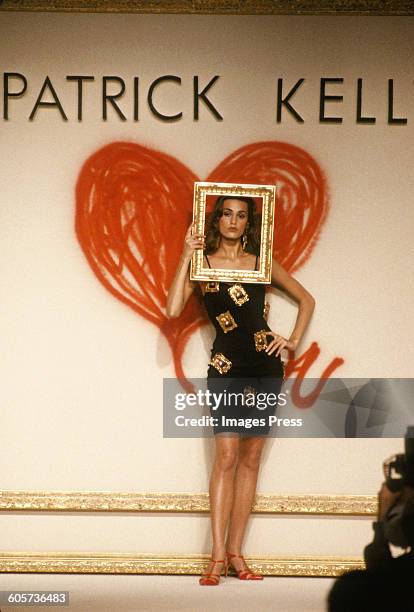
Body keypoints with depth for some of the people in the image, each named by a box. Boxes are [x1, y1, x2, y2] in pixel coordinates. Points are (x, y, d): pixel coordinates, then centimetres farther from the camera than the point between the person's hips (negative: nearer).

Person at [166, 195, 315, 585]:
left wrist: (294, 340, 8)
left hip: (265, 366, 3)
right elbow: (173, 309, -12)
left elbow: (306, 300, 19)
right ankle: (218, 557, -11)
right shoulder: (201, 263, 3)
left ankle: (235, 552, 8)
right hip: (226, 366, -3)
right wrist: (185, 257, -12)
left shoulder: (262, 264, 9)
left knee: (251, 458, 4)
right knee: (226, 456, -12)